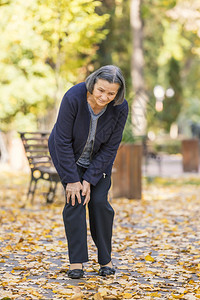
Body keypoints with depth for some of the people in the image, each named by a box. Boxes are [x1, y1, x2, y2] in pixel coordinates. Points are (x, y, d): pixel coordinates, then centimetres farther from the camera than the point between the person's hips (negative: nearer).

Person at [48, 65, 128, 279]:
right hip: (68, 154, -2)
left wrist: (89, 179, -19)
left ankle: (106, 260, 6)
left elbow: (110, 148, -16)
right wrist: (72, 179, -23)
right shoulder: (73, 98, -33)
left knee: (99, 201, -8)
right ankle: (76, 262, -8)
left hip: (99, 158, 2)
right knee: (75, 200, -14)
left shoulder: (120, 109, -25)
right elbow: (63, 141, -25)